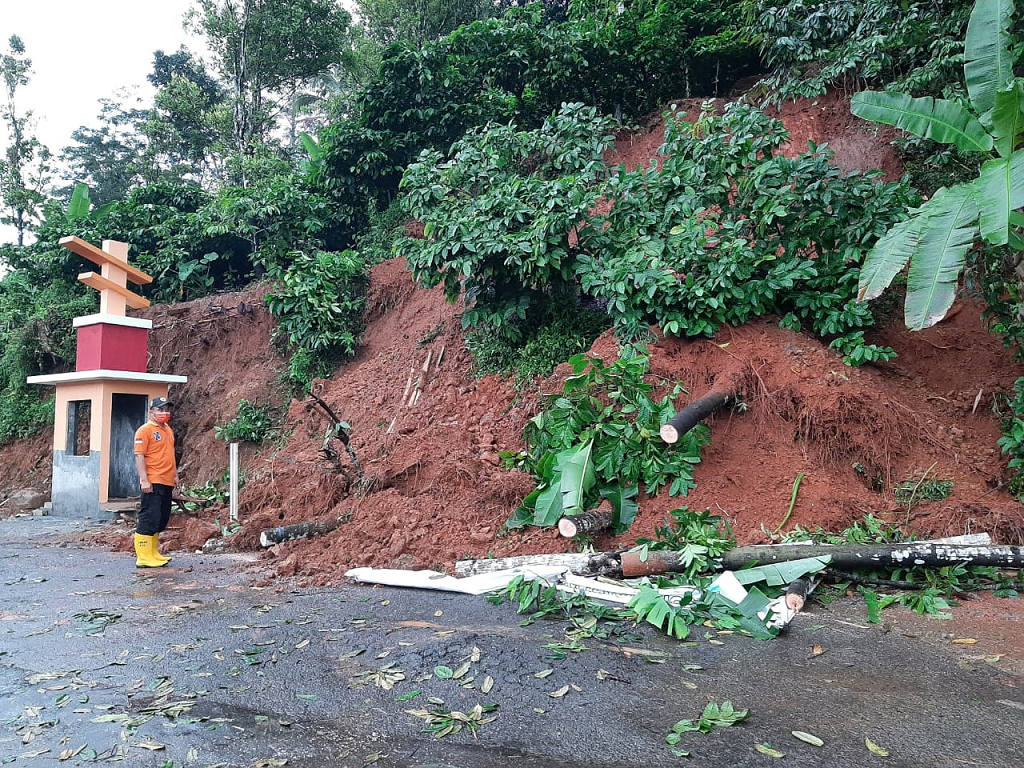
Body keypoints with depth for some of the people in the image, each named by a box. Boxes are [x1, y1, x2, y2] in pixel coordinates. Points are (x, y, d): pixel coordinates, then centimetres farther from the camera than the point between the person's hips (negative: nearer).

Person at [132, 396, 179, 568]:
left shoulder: (168, 430, 18)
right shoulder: (145, 430, -7)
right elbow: (139, 456, -13)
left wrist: (175, 475, 21)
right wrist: (144, 480, -19)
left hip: (167, 482, 9)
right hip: (153, 483, -9)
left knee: (162, 519, 13)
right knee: (149, 518, -8)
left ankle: (153, 553, 23)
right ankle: (143, 558, -3)